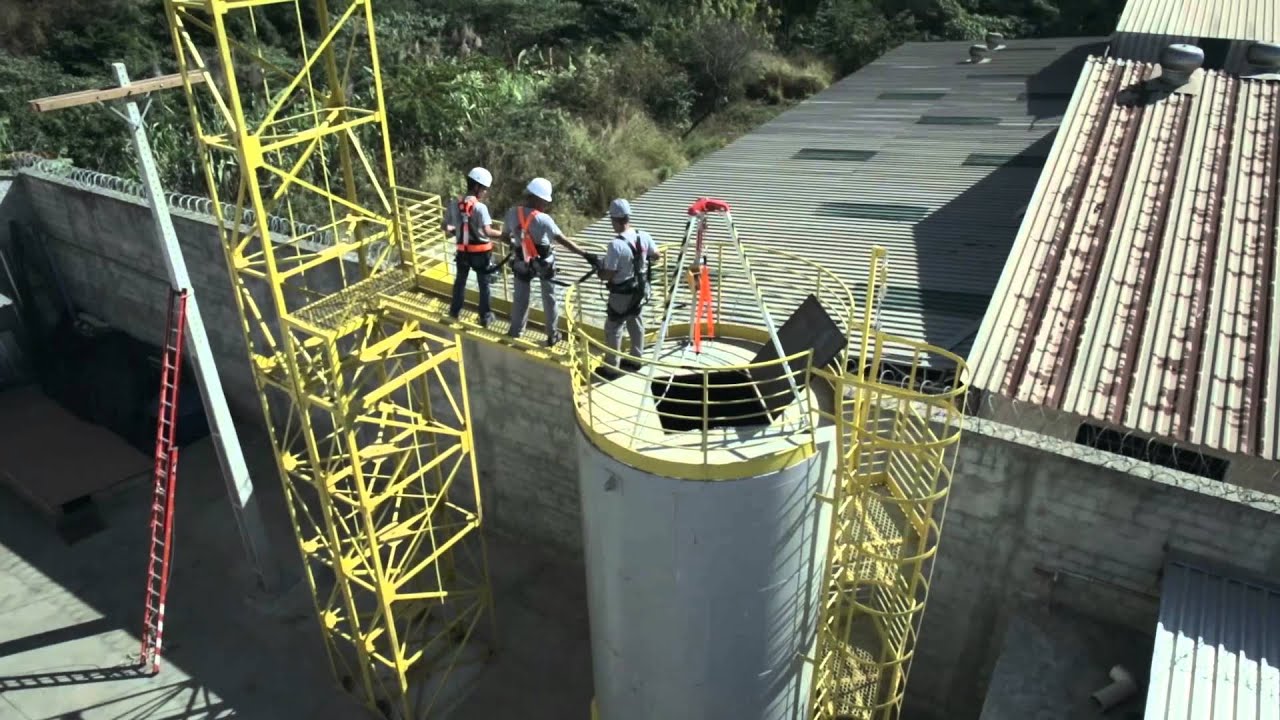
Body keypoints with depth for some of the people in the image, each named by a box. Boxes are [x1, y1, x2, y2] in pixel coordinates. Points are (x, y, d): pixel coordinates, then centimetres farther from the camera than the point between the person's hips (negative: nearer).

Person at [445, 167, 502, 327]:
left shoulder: (454, 205, -3)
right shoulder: (480, 207, -20)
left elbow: (445, 227, 4)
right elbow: (487, 231, -28)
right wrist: (503, 233, -16)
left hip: (463, 251, 5)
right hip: (480, 252, -4)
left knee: (460, 280, 23)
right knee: (484, 284, 11)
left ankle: (455, 311, 35)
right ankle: (485, 317, 18)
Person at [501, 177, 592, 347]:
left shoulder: (512, 213, -13)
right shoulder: (543, 219, -26)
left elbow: (504, 236, 2)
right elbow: (563, 240, -24)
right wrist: (585, 253, -19)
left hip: (522, 262, 3)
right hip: (544, 263, -3)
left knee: (520, 297, 18)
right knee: (549, 298, 14)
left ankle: (515, 330, 31)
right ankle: (552, 335, 22)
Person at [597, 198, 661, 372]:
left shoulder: (616, 244, -27)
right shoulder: (644, 237, -8)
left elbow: (607, 276, -23)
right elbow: (657, 256, 8)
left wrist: (599, 268, -3)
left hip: (622, 295, -7)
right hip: (641, 291, 7)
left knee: (613, 329, 8)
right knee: (636, 325, 22)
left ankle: (612, 367, 15)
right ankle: (635, 359, 36)